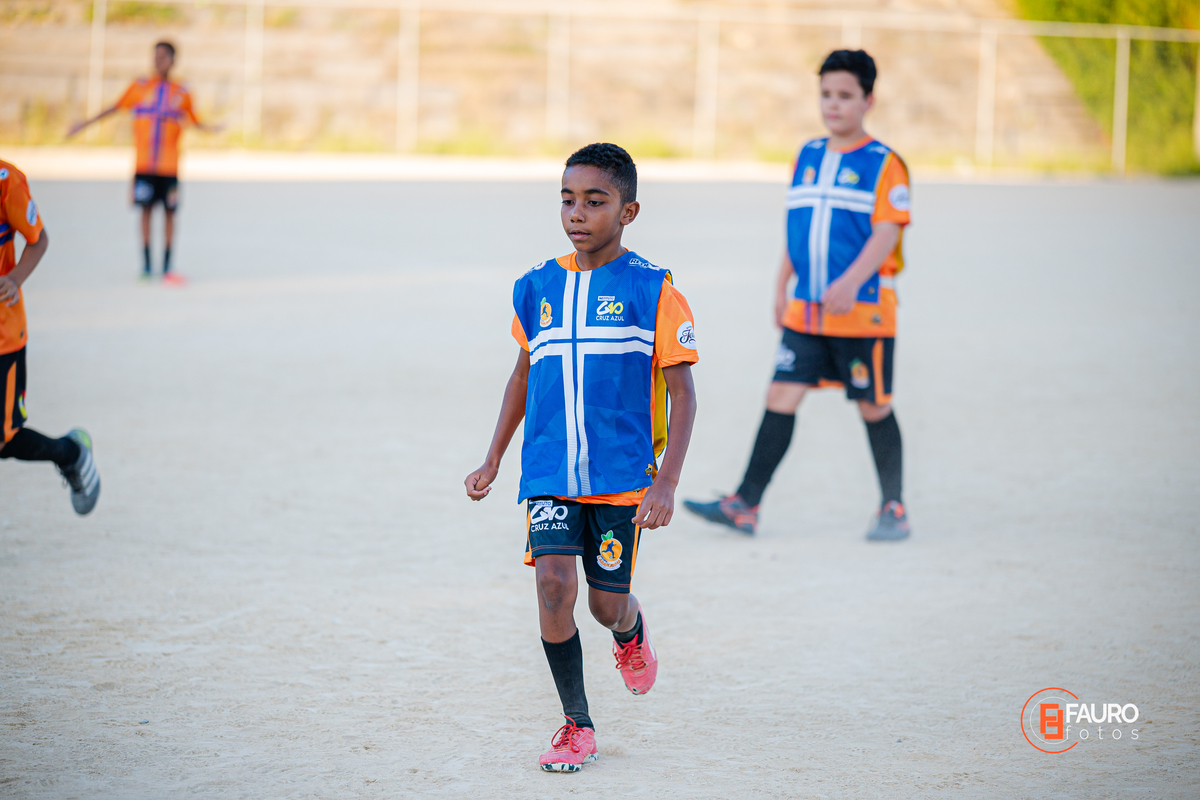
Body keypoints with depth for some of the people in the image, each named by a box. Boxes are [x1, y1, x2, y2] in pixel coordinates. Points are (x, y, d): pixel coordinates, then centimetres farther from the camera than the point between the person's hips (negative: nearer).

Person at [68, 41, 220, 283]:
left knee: (169, 212, 1)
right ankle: (146, 266, 6)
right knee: (146, 209, 0)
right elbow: (116, 107, 10)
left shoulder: (182, 94, 4)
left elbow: (194, 121, 13)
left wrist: (209, 128, -8)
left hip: (169, 165, 0)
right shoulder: (140, 87, 3)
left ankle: (167, 268, 8)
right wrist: (85, 124, 11)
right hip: (144, 165, 0)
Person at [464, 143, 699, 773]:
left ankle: (631, 633, 44)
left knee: (607, 605, 4)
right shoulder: (537, 289, 5)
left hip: (623, 477, -2)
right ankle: (576, 727, 0)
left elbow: (682, 393, -6)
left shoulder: (652, 291, -6)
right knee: (553, 583, -15)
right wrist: (492, 461, 19)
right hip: (548, 473, 2)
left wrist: (667, 482, -15)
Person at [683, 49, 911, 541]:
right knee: (781, 396, -1)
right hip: (806, 312, 5)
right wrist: (782, 285, 16)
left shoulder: (883, 164, -6)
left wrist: (850, 283, -26)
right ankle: (745, 505, -2)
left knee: (874, 406, 4)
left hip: (864, 311, -5)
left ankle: (893, 509, 17)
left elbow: (887, 231, -14)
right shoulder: (807, 157, 13)